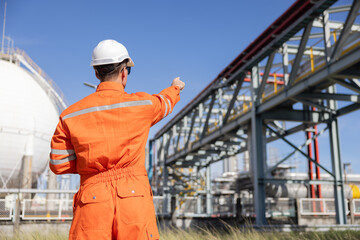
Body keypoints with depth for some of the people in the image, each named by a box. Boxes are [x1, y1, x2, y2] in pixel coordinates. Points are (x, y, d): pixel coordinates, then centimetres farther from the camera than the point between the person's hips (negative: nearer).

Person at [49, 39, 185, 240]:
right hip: (134, 197, -1)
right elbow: (164, 103, 26)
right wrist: (175, 87, 48)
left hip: (92, 201, 1)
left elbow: (58, 165, 7)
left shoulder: (70, 115, 3)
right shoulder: (142, 104, 2)